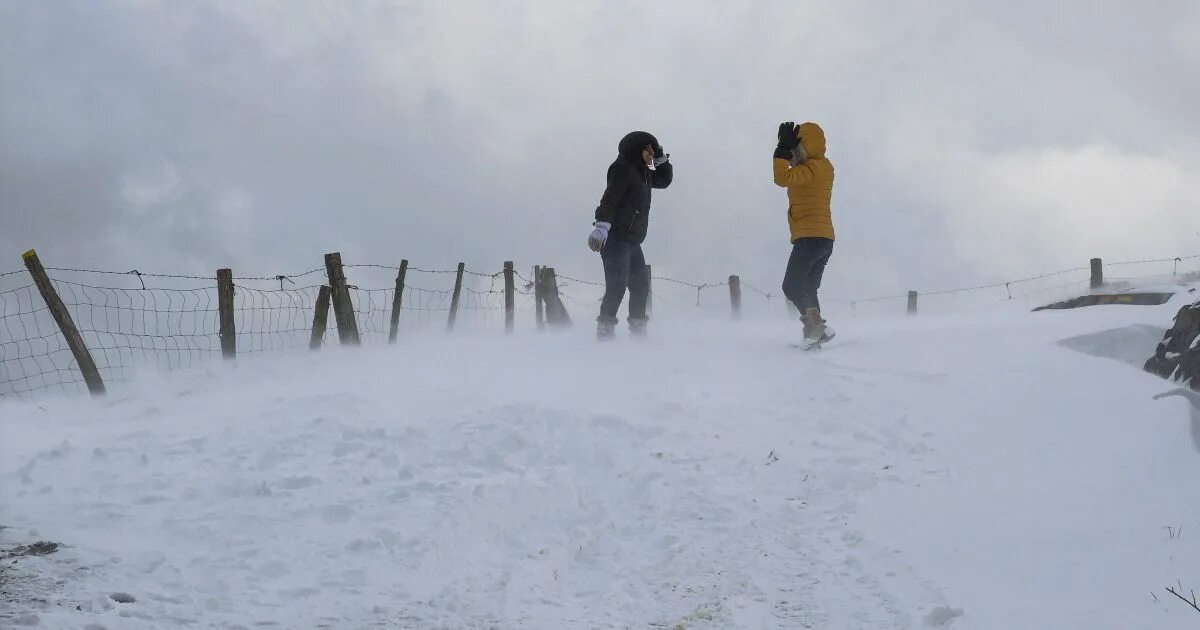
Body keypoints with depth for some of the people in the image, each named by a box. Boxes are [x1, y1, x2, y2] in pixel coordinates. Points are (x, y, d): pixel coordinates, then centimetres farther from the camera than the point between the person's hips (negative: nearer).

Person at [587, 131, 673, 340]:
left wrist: (661, 159, 16)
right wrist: (601, 226, -34)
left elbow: (664, 181, 32)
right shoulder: (623, 169, -11)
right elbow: (609, 198, -23)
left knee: (641, 285, 11)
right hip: (616, 238, -9)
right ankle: (605, 329, -13)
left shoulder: (642, 173, 17)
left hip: (631, 241, 9)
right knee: (617, 285, -15)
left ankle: (638, 330, 19)